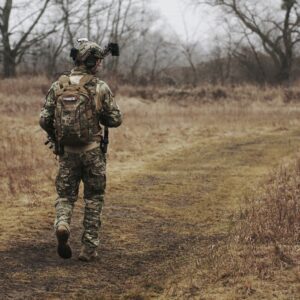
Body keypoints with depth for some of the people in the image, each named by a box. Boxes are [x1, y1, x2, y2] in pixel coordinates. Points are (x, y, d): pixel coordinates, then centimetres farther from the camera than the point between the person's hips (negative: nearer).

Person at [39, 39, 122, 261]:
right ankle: (89, 247, 11)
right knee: (94, 199, 11)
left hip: (67, 152, 2)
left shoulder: (58, 86, -1)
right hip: (92, 152, -2)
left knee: (65, 195, 15)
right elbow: (115, 119, -5)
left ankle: (62, 224, -16)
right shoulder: (100, 87, -9)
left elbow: (44, 120, -2)